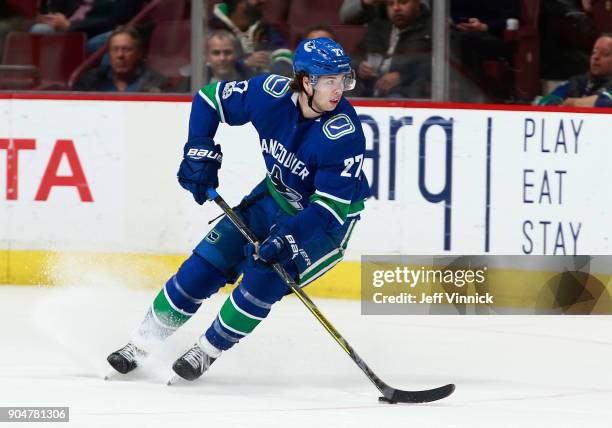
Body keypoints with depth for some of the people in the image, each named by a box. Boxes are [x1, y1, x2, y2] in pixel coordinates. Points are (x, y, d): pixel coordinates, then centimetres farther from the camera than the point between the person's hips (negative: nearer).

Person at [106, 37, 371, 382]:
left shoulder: (344, 133, -32)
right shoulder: (272, 93, -22)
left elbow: (330, 207, -30)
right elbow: (211, 99, -4)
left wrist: (288, 238, -40)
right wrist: (201, 153, -12)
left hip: (327, 221, -4)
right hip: (276, 195, 4)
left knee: (265, 278, -21)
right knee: (208, 262, -2)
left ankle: (210, 350, 3)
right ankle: (145, 342, 13)